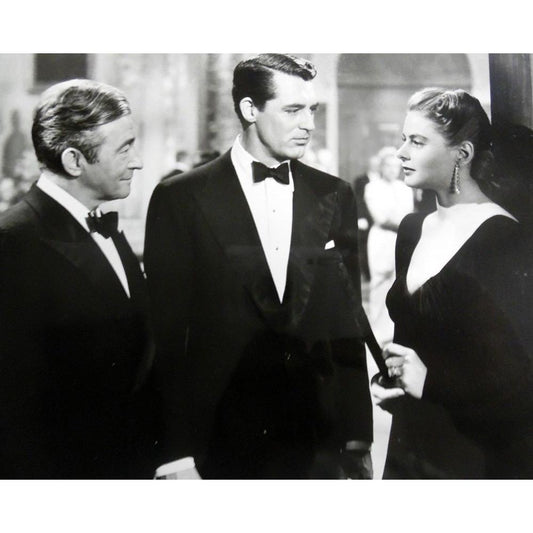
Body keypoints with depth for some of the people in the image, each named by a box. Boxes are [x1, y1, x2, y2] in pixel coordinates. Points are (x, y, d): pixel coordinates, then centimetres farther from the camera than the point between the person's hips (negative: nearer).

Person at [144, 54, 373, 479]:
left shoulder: (334, 197, 6)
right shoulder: (181, 200, -4)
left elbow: (347, 325, 8)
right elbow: (167, 332, -4)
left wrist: (357, 438, 6)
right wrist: (176, 451, -7)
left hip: (318, 442, 3)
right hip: (220, 443, -2)